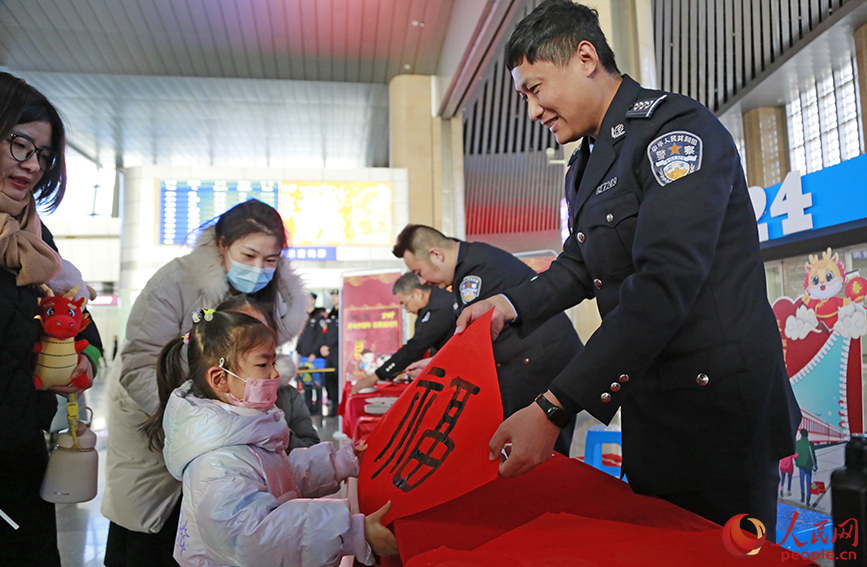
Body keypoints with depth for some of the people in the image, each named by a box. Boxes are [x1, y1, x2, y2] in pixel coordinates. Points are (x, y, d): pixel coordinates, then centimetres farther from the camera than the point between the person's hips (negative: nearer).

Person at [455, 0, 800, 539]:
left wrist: (552, 410, -31)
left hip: (718, 407, -9)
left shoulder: (677, 128, -16)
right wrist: (511, 305, -1)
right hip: (649, 408, 9)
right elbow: (578, 265, 20)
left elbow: (664, 285, -27)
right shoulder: (585, 168, 13)